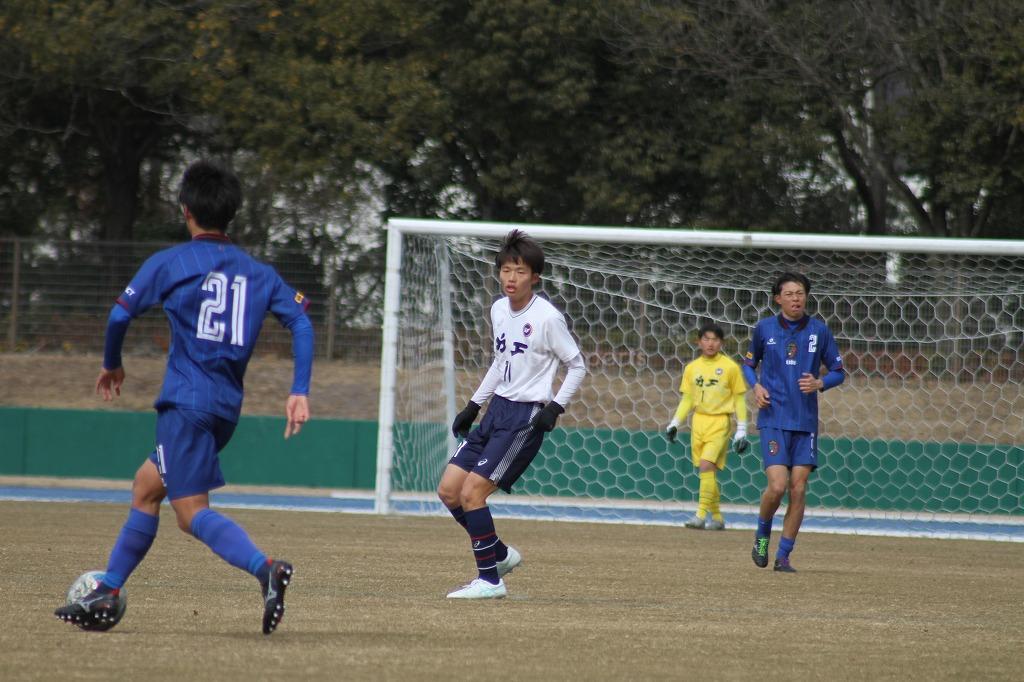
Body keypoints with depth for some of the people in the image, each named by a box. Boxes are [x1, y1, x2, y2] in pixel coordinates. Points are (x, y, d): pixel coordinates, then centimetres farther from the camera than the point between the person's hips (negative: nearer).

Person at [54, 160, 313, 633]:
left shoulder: (168, 263, 0)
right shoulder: (258, 273, 14)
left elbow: (121, 314, -2)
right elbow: (300, 322, 3)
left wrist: (112, 364, 17)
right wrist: (299, 392, 0)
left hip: (186, 402, -7)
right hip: (227, 406, 7)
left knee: (192, 512, -14)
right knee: (146, 487, 21)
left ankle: (265, 569, -38)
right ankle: (106, 594, 24)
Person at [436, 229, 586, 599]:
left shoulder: (547, 318, -14)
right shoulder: (498, 310, 8)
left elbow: (577, 366, -6)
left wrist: (555, 408, -16)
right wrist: (473, 405, 21)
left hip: (526, 417, -8)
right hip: (497, 409, 8)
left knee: (471, 492, -16)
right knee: (449, 490, 4)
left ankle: (490, 579, -5)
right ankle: (500, 555, 20)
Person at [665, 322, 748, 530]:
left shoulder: (730, 367, -2)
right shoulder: (692, 368, 9)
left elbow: (739, 399, 1)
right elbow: (687, 399, 16)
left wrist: (741, 430, -2)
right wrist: (675, 423, 5)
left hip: (720, 422, -5)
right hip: (699, 421, 5)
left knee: (707, 465, -19)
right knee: (707, 471, 7)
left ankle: (701, 514, -20)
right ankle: (717, 517, 16)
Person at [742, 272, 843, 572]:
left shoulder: (819, 330, 3)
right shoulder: (764, 328, 2)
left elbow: (838, 371, 10)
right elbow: (749, 364, 17)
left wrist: (819, 383, -11)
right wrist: (756, 386, -4)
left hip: (805, 422, 2)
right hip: (774, 418, -2)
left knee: (798, 489, -2)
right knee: (777, 485, -14)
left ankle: (784, 556, 8)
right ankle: (762, 534, 14)